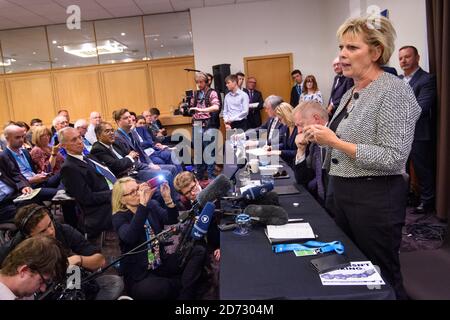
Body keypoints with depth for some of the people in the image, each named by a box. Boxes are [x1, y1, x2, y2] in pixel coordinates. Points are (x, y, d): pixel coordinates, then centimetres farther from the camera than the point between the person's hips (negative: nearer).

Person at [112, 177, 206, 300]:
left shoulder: (152, 205, 6)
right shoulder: (119, 217, -9)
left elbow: (172, 220, -8)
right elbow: (130, 238, -31)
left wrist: (167, 198, -24)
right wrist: (143, 204, -37)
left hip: (162, 263, 5)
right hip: (139, 274, -5)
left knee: (198, 250, -13)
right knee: (156, 290, -37)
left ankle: (185, 295, -15)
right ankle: (188, 286, -6)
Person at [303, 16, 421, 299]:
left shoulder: (393, 91, -15)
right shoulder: (352, 92, 10)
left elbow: (393, 158, -22)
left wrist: (335, 142, -22)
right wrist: (323, 137, 2)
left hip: (376, 197, -8)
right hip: (344, 192, 9)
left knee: (381, 278, 8)